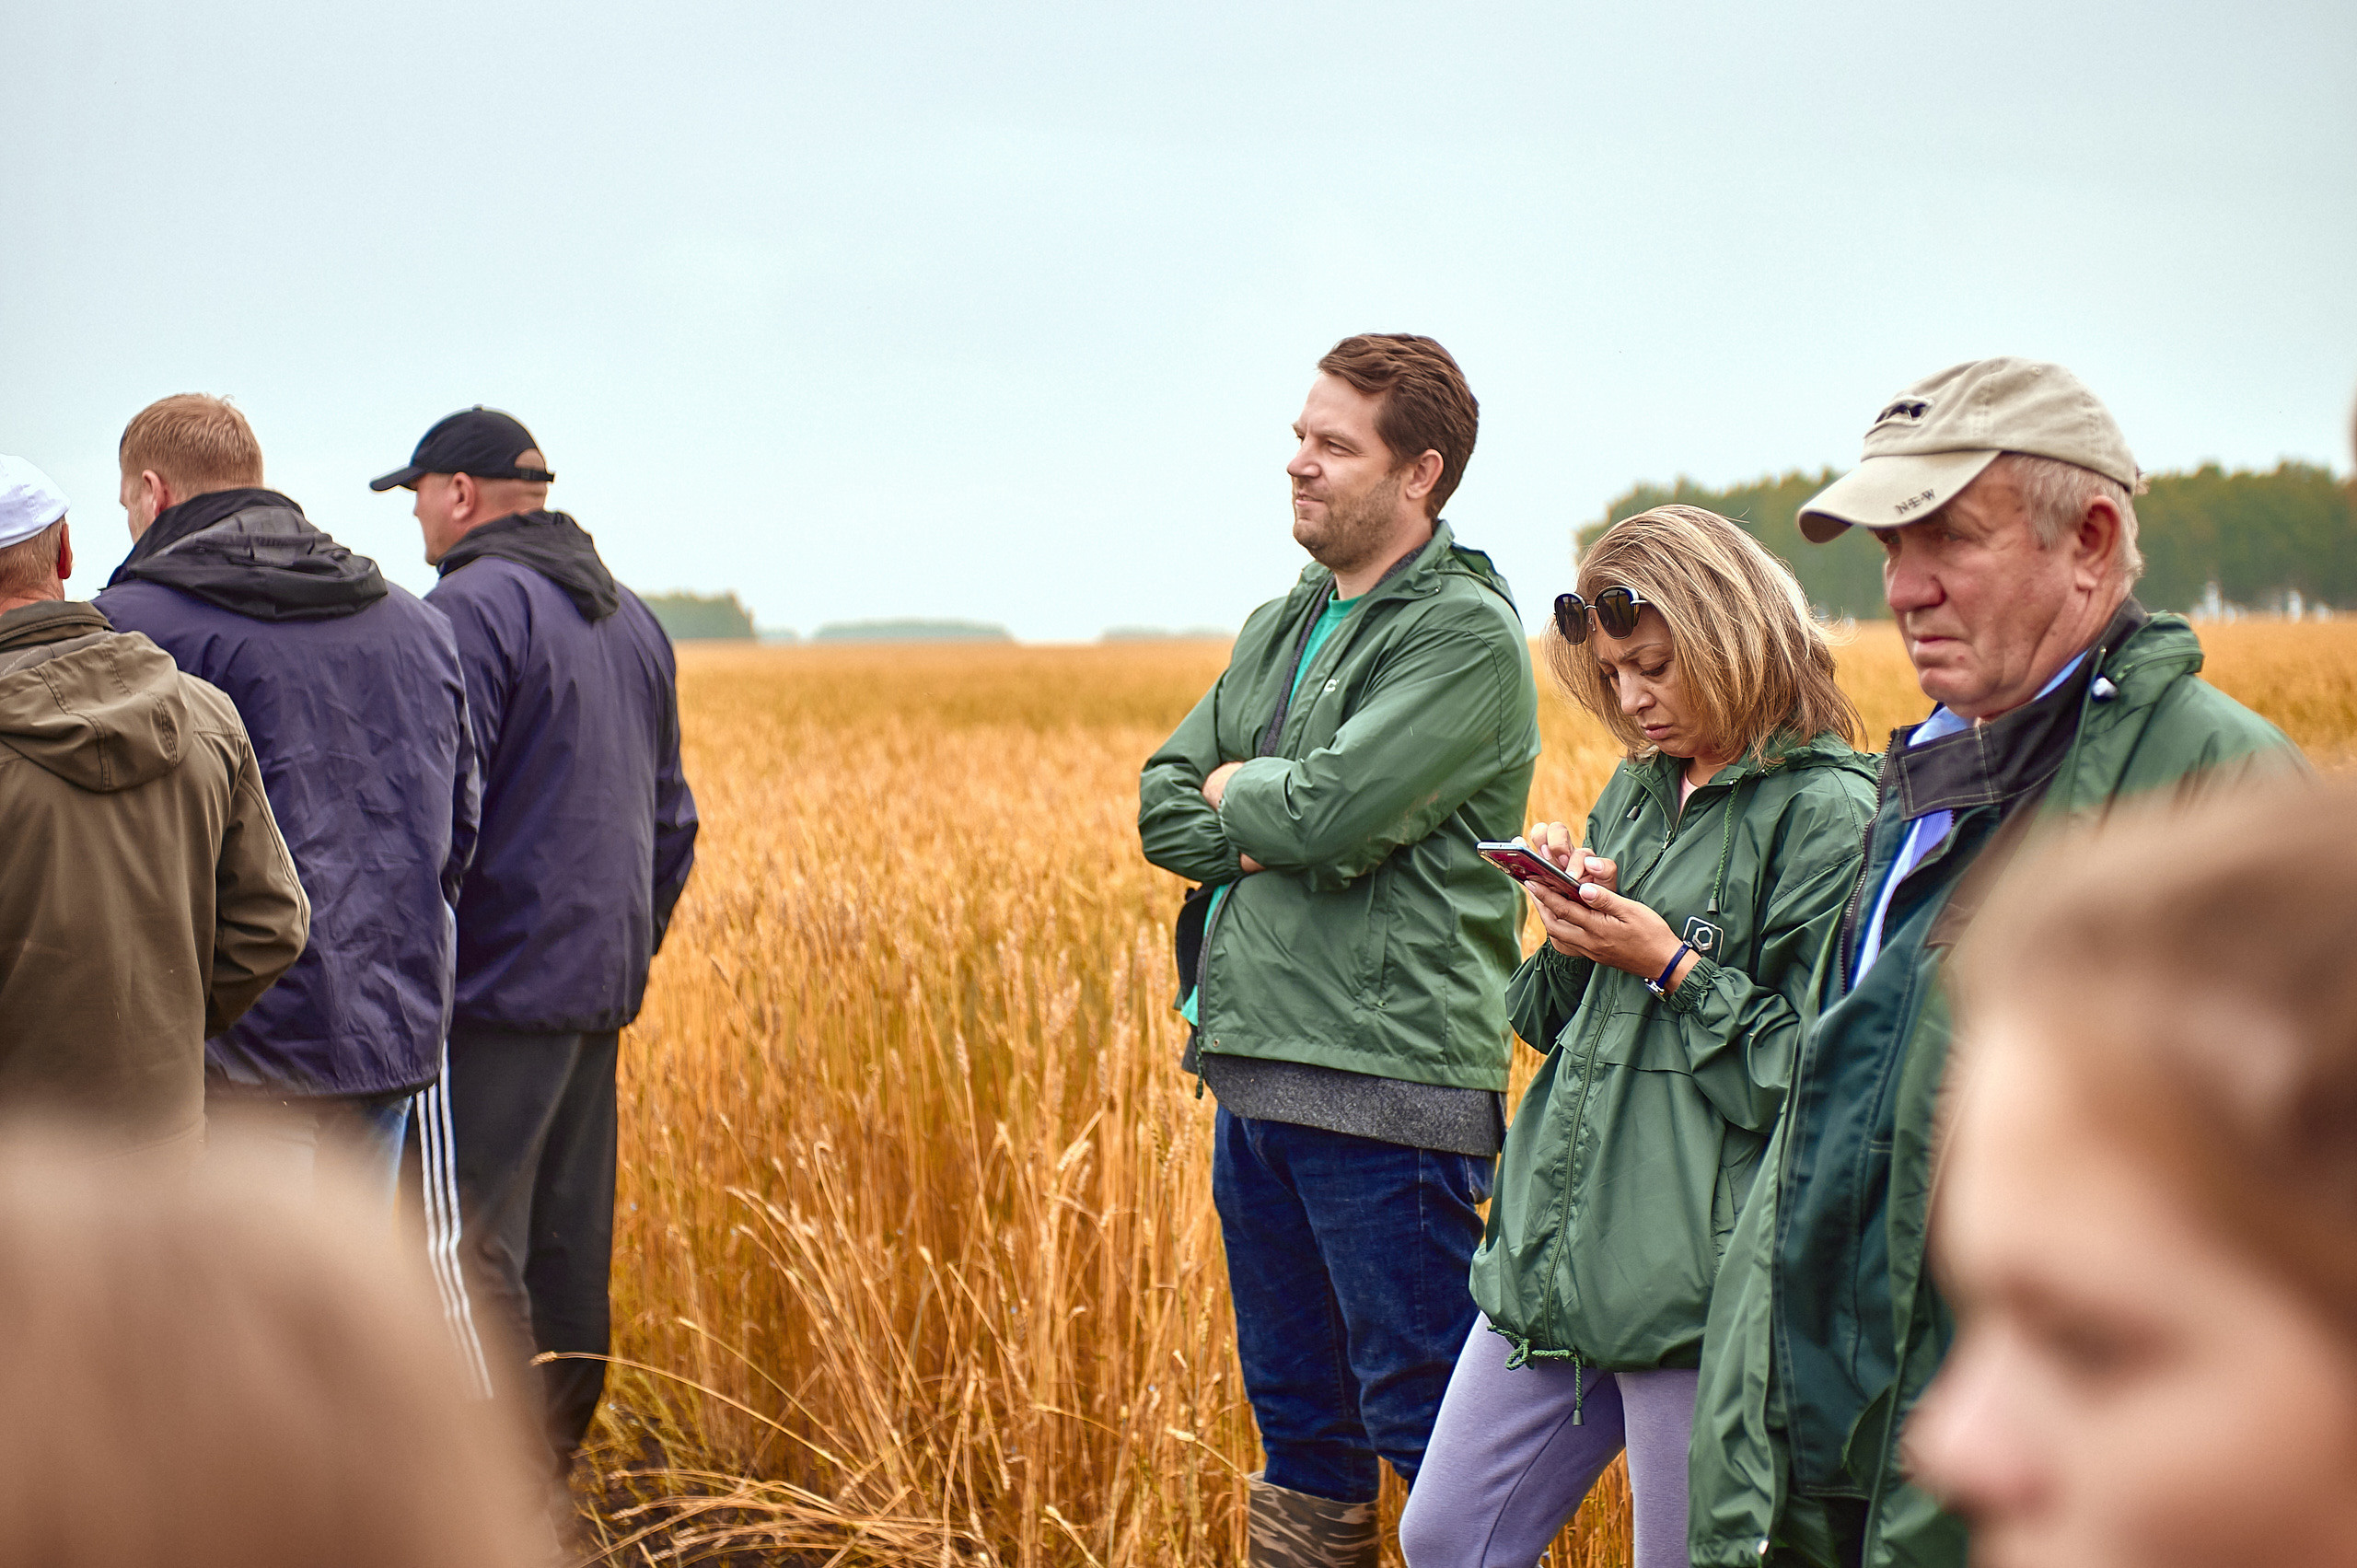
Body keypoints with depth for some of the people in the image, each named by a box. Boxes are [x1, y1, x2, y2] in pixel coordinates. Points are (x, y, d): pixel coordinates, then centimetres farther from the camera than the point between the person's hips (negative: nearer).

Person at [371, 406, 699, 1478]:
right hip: (600, 986, 9)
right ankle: (555, 1473, 20)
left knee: (474, 1246, -7)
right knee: (566, 1247, 13)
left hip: (499, 986, -9)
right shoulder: (629, 618, 17)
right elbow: (672, 818, 22)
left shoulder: (473, 606, -11)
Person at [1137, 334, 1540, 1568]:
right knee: (1296, 1415, 16)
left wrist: (1230, 788, 0)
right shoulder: (1278, 628, 18)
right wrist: (1277, 830, -7)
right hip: (1252, 1068, 8)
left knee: (1423, 1418, -4)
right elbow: (1162, 808, 12)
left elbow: (1330, 813, -20)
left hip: (1381, 1084, -8)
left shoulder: (1468, 633, -9)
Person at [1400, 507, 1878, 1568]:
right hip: (1552, 1253, 8)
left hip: (1697, 1282, -8)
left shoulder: (1829, 814, -10)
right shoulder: (1638, 788, 14)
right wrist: (1571, 925, 0)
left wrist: (1671, 965, -14)